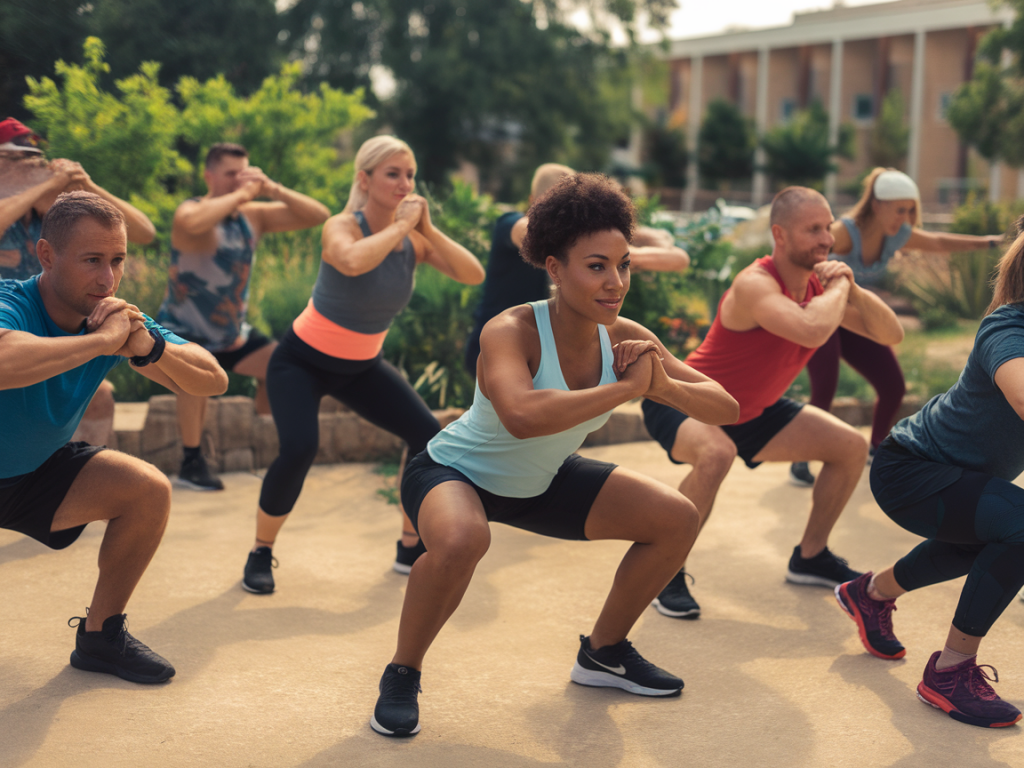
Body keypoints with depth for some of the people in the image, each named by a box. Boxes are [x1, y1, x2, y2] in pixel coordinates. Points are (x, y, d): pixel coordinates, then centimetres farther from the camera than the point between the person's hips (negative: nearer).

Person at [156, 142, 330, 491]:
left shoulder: (253, 215, -4)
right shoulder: (193, 211, -22)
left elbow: (318, 216, -7)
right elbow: (190, 223, -50)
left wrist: (272, 190, -22)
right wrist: (240, 195, -37)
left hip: (232, 332, 7)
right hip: (182, 331, -7)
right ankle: (192, 462, -17)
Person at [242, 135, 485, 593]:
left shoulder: (414, 237, -8)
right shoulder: (342, 227, -24)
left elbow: (473, 275, -19)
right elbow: (353, 262, -49)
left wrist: (427, 229, -26)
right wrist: (400, 226, -36)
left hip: (362, 366, 6)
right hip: (302, 360, -5)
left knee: (428, 435, -7)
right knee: (300, 449, -26)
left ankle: (412, 548, 12)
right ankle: (261, 553, -2)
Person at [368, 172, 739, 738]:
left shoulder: (625, 339, -14)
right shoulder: (511, 331, -32)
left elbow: (726, 408, -12)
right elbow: (523, 416, -54)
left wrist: (664, 386, -33)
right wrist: (626, 387, -43)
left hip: (541, 482, 7)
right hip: (455, 472, -6)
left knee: (677, 520, 0)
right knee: (460, 541, -40)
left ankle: (603, 653, 21)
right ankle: (401, 675, -11)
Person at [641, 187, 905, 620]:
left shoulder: (818, 284, -5)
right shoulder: (755, 286, -30)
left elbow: (891, 336, -3)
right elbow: (812, 331, -49)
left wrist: (851, 290, -19)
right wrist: (838, 288, -29)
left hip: (748, 412, 8)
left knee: (851, 447, 4)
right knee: (717, 454, -41)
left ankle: (809, 558, 22)